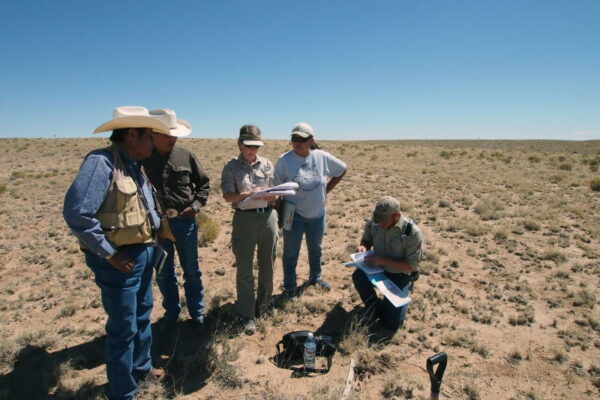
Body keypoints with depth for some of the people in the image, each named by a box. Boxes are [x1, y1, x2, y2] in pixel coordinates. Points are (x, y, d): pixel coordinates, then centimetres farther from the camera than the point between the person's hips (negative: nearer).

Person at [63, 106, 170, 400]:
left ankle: (141, 367, 46)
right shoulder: (102, 162, -21)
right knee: (123, 328, 5)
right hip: (120, 259, -9)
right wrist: (108, 254, -22)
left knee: (142, 315, 24)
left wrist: (158, 228, 7)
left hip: (143, 253, 9)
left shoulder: (135, 165, 8)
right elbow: (76, 212, -28)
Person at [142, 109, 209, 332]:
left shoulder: (186, 156, -3)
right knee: (163, 273, 15)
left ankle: (197, 314, 29)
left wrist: (196, 205, -7)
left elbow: (203, 183, 6)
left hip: (185, 221, 0)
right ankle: (171, 313, 35)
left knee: (191, 271, 12)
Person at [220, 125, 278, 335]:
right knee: (244, 269, 3)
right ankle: (247, 315, 16)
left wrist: (269, 196, -20)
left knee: (267, 264, 14)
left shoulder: (267, 164, 6)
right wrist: (248, 194, -27)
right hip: (244, 218, -2)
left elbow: (275, 194, 3)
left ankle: (263, 304, 36)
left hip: (268, 216, 3)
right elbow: (227, 196, -9)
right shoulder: (231, 167, 0)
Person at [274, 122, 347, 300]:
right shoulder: (284, 160, -16)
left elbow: (342, 170, 8)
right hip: (293, 214, -3)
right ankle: (289, 287, 26)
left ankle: (315, 277, 46)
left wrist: (327, 189, 2)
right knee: (291, 252, 8)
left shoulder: (322, 157, -8)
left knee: (315, 248, 22)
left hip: (317, 213, 4)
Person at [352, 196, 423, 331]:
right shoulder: (373, 223, -12)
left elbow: (411, 266, -20)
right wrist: (363, 247, -18)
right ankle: (375, 309, -1)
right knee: (358, 276, -32)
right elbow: (366, 240, 8)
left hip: (399, 275, -3)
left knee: (392, 323, -8)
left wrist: (383, 260, -30)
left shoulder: (412, 232, -24)